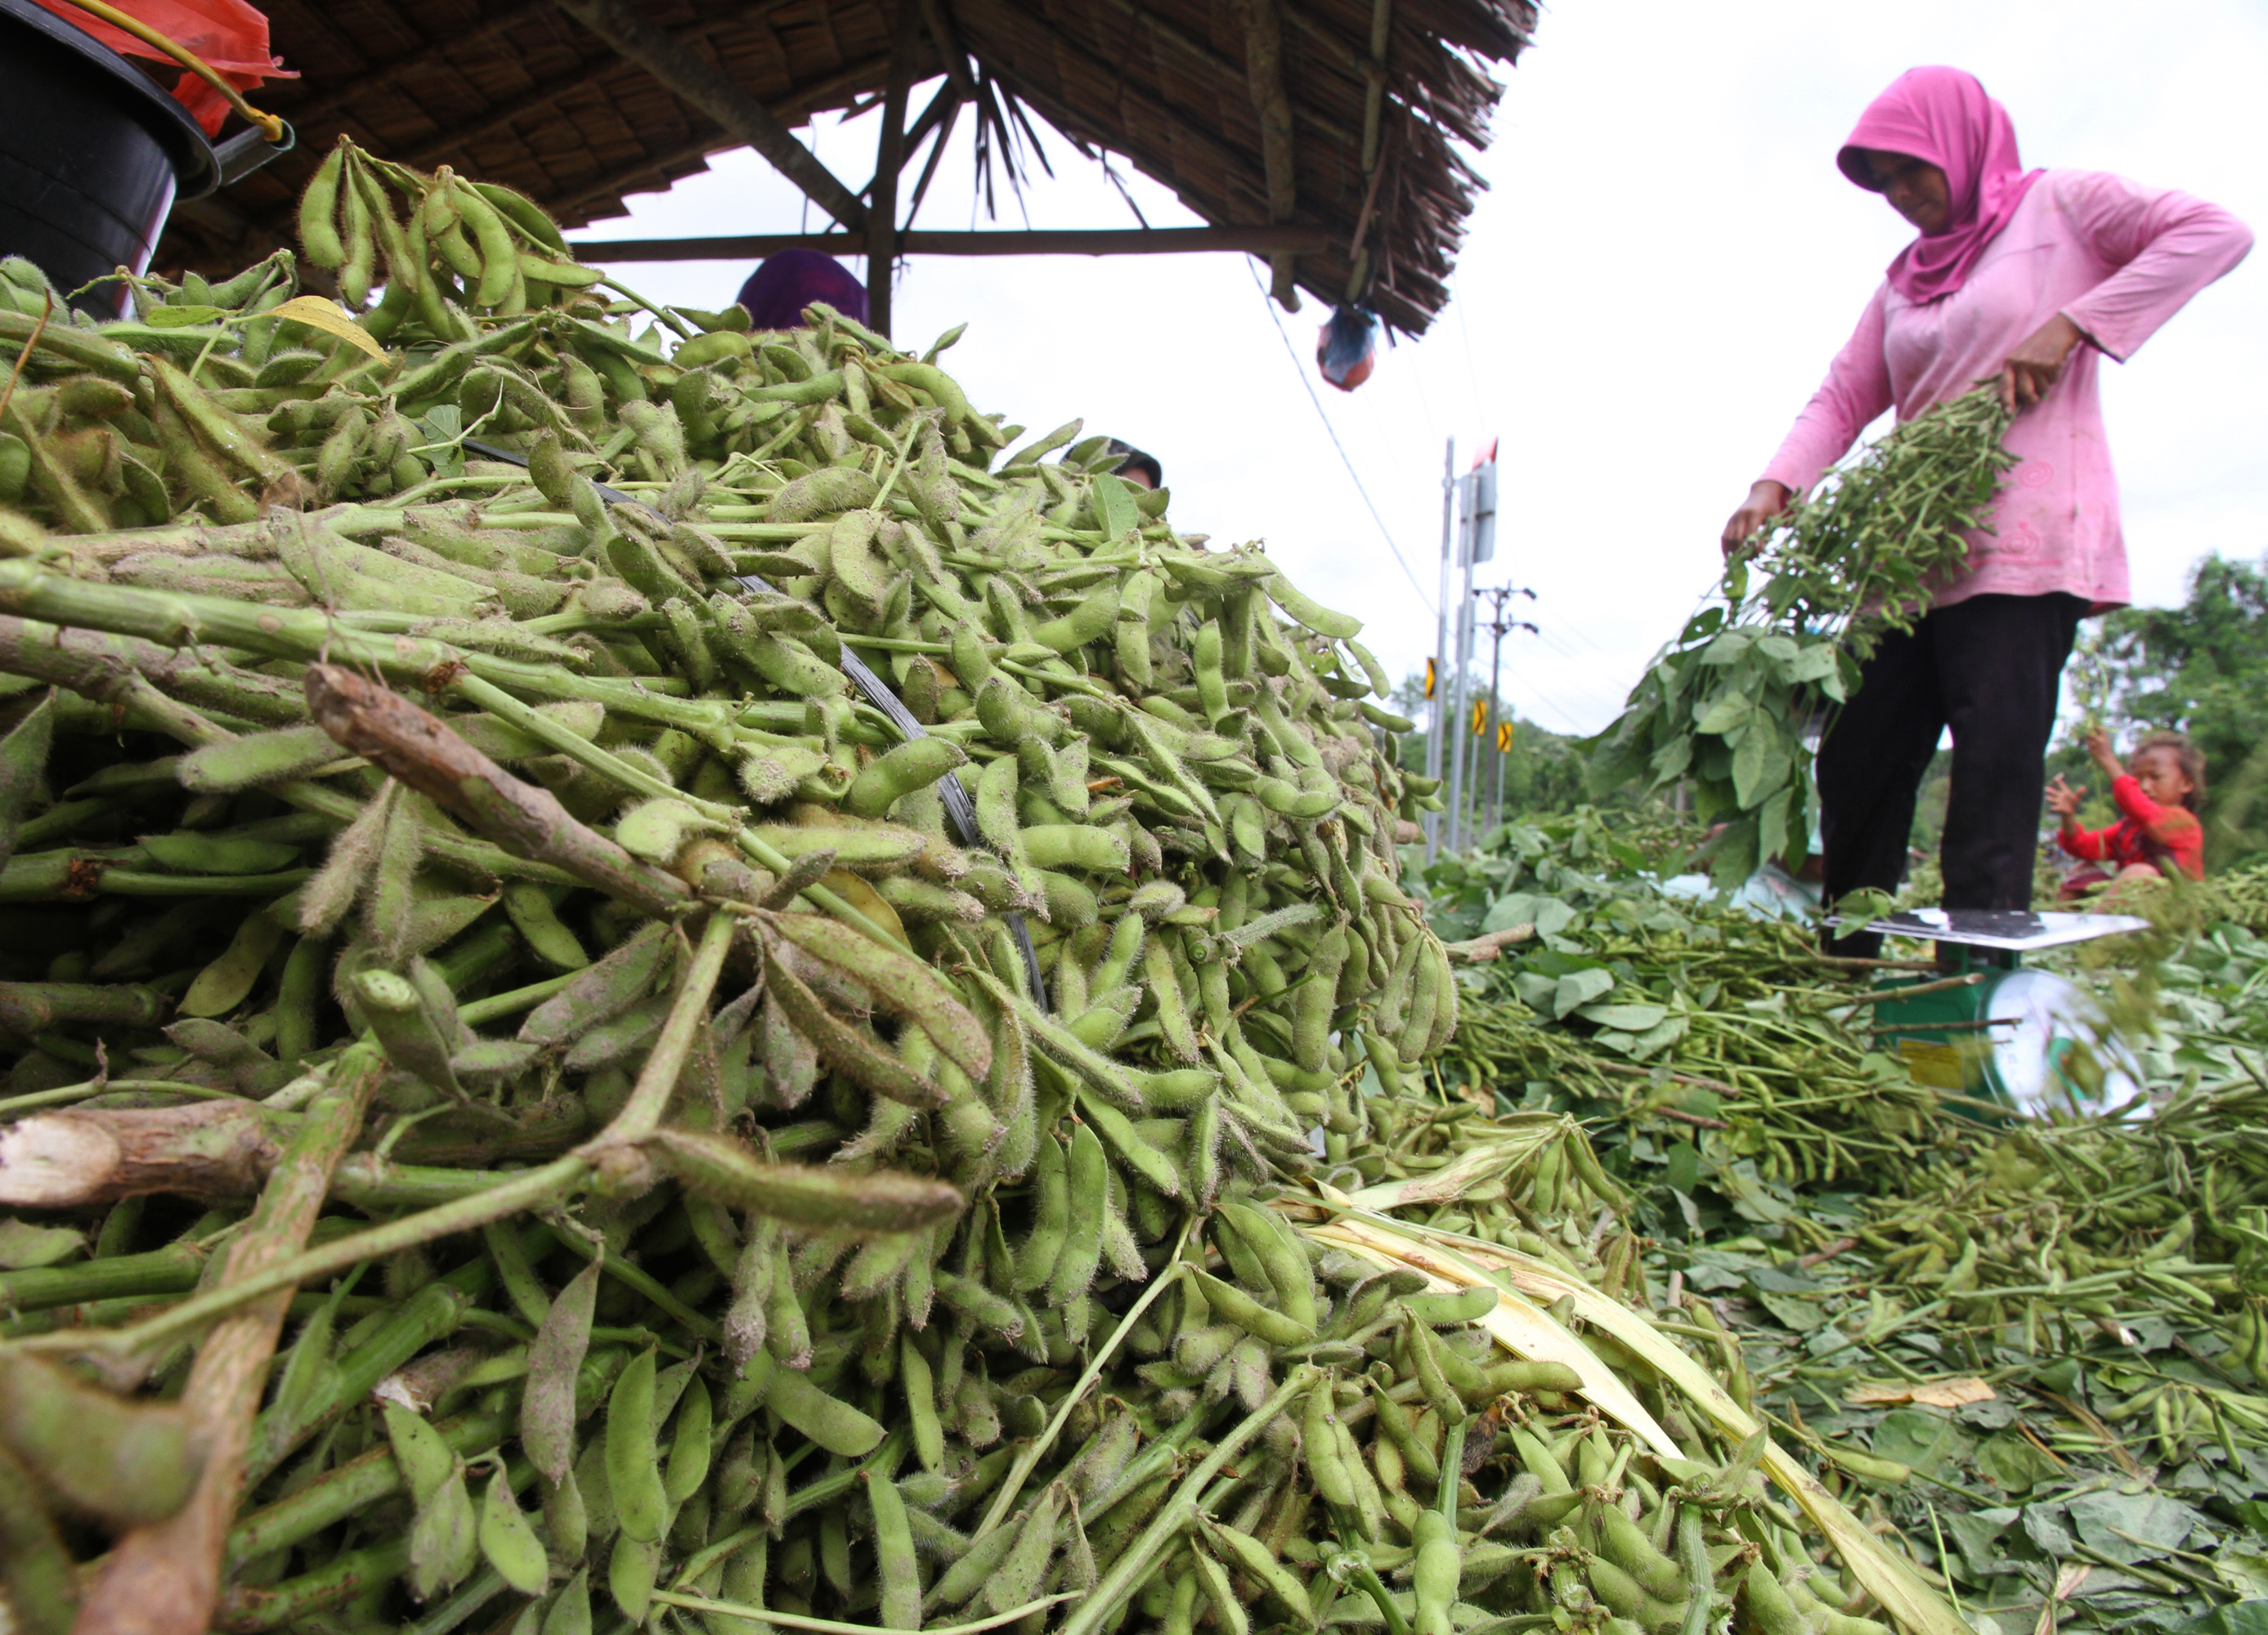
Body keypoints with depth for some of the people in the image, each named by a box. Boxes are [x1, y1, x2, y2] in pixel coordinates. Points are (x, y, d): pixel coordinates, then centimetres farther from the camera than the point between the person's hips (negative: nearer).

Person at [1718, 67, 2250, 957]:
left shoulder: (2058, 203, 9)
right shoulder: (1904, 279, 21)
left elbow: (2214, 232, -1)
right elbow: (1842, 399, 11)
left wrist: (2069, 327, -11)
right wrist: (1775, 484, -8)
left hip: (2022, 546, -6)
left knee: (1994, 780, -13)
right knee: (1856, 764, 3)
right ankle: (1846, 971, 12)